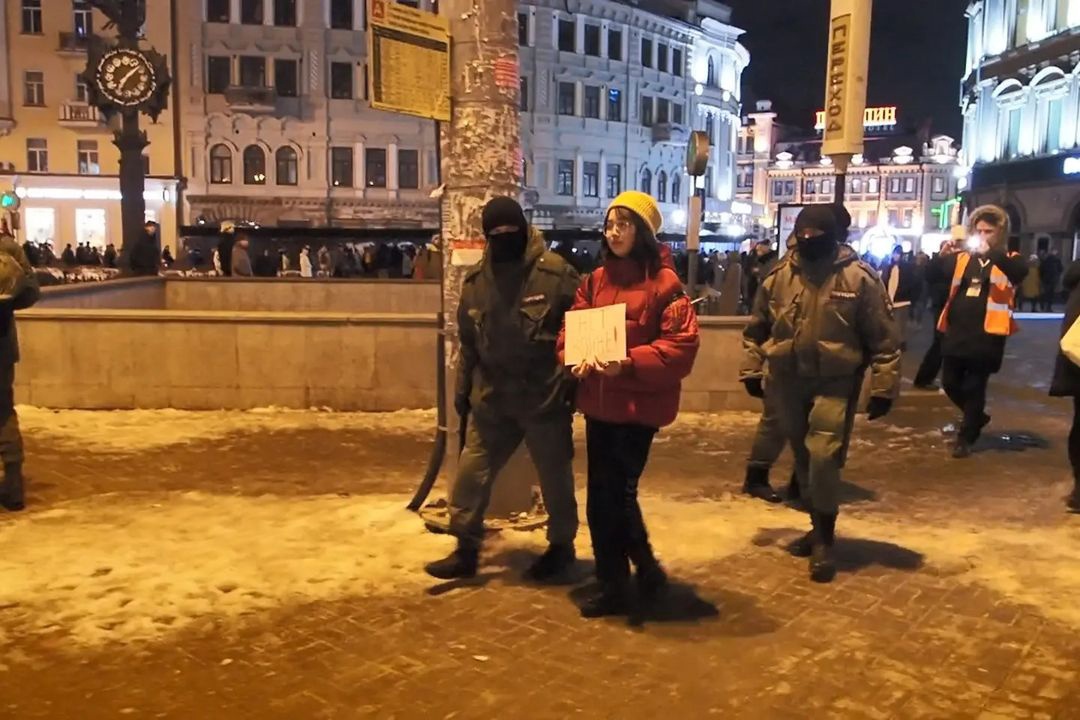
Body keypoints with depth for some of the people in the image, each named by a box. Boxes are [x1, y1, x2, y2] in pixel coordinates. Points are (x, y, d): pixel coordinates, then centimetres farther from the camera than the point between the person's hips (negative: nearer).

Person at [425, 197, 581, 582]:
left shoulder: (556, 273, -10)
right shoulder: (475, 280, 6)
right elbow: (468, 342, 14)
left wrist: (574, 381, -10)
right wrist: (462, 389, 14)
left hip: (545, 399, -4)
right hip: (491, 400, 4)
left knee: (555, 478, 11)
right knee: (471, 473, 7)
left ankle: (561, 545, 32)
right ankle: (466, 549, 21)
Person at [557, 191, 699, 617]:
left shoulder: (664, 282, -9)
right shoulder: (596, 280, 11)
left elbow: (682, 345, -14)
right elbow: (571, 328, 9)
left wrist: (630, 362, -25)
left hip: (639, 404, -6)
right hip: (598, 402, 7)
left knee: (614, 495, -2)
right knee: (606, 496, 14)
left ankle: (617, 585, 17)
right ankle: (625, 579, 32)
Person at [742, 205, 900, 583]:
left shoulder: (859, 278, -9)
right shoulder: (779, 275, 2)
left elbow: (884, 339, -6)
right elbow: (757, 328, 13)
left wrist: (883, 388, -8)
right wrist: (752, 370, 10)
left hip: (835, 383, -4)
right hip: (788, 380, 5)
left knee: (823, 457, -13)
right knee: (803, 459, 14)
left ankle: (824, 538, 3)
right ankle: (818, 527, 31)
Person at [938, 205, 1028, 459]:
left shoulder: (1008, 259, 3)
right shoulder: (962, 258, 11)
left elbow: (1021, 271, -21)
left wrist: (991, 253, -32)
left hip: (986, 335, -4)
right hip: (956, 332, 4)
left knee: (974, 388, 2)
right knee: (951, 383, 11)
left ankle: (965, 438, 16)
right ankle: (976, 418, 37)